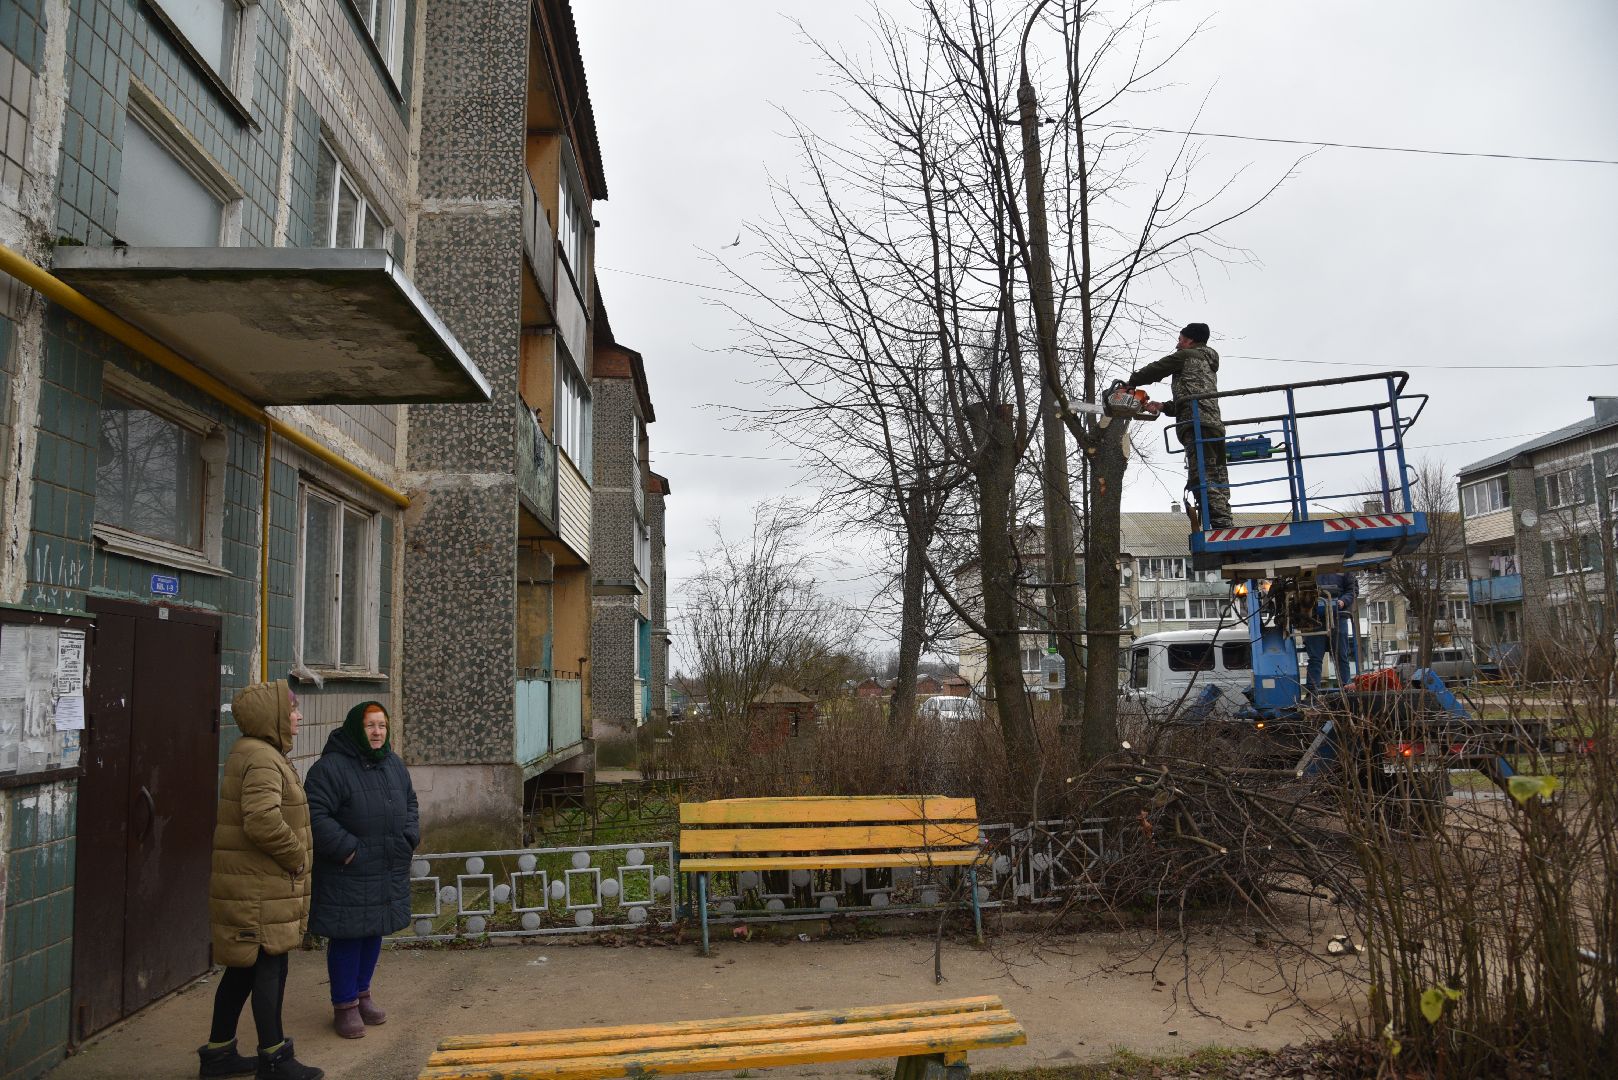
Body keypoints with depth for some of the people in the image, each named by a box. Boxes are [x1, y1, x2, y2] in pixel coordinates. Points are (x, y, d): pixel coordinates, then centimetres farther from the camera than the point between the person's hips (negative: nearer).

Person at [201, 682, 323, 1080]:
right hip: (259, 889, -11)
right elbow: (263, 821, -31)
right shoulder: (262, 760, -19)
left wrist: (292, 859, 17)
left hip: (250, 884, 11)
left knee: (244, 968, 18)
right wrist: (296, 857, -17)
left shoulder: (254, 753, 15)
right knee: (271, 967, -1)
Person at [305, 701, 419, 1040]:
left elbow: (410, 805, 20)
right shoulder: (331, 768, -15)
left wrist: (408, 838, 5)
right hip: (347, 873, -7)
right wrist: (347, 849, -20)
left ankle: (361, 993, 32)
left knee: (374, 933, 16)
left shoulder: (394, 765, 8)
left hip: (387, 871, 7)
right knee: (347, 937, 1)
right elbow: (316, 815, -20)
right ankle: (344, 1006, 15)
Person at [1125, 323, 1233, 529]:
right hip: (1215, 425, 9)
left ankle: (1218, 527, -31)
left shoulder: (1187, 355, 10)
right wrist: (1162, 407, 24)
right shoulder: (1209, 365, 35)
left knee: (1202, 481, -19)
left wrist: (1131, 382, 29)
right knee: (1217, 486, 2)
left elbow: (1156, 369, 15)